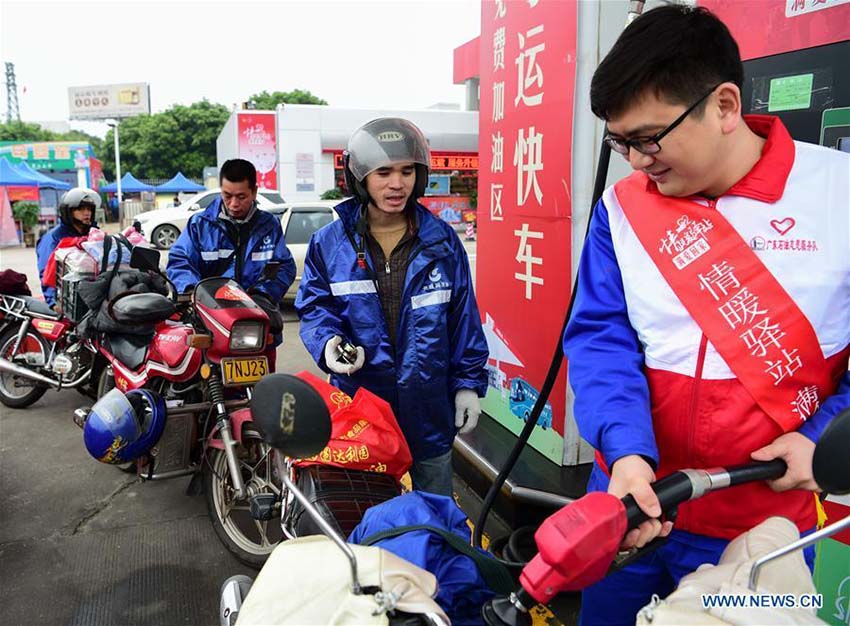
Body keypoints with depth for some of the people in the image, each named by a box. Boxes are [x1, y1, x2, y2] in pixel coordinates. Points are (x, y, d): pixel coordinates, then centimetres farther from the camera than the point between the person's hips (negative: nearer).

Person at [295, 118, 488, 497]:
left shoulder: (441, 241, 0)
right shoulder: (329, 243, -1)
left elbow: (462, 317, 3)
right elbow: (313, 307, 4)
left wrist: (468, 383, 2)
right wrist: (328, 342, -18)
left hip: (428, 407, 1)